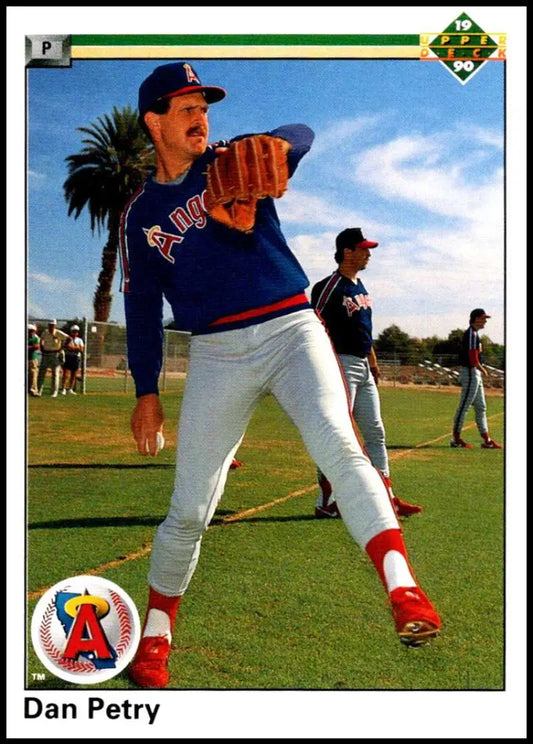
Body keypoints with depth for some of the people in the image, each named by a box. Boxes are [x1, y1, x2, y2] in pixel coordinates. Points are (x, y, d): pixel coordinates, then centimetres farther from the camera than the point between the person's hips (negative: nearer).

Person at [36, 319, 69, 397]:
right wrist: (42, 349, 7)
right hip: (45, 355, 4)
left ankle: (54, 392, 2)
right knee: (41, 372, 1)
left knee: (55, 373, -3)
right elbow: (41, 341, 21)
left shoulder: (59, 333, -10)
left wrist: (62, 348, -8)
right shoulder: (44, 333, 2)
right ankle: (39, 391, 7)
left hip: (55, 355, -4)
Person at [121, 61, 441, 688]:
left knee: (337, 446, -28)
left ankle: (403, 592, -35)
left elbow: (301, 135, -7)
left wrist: (272, 144, -31)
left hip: (291, 331, 0)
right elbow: (142, 307, 12)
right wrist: (147, 392, 7)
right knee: (189, 511, 2)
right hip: (215, 355, 1)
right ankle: (154, 640, 21)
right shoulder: (141, 213, 12)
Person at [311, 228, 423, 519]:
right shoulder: (329, 286, -11)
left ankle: (387, 498, 17)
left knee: (375, 432, 11)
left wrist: (373, 361, 22)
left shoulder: (360, 287, 17)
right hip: (341, 364, -10)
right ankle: (326, 503, 0)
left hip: (364, 367, 10)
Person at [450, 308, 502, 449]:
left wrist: (480, 370, 6)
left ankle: (486, 440, 15)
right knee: (464, 406, -4)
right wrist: (483, 370, -8)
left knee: (481, 407, 11)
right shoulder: (472, 333, -15)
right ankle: (456, 439, 2)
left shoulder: (474, 333, 17)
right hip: (470, 372, -11)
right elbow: (473, 358, -21)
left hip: (475, 373, 11)